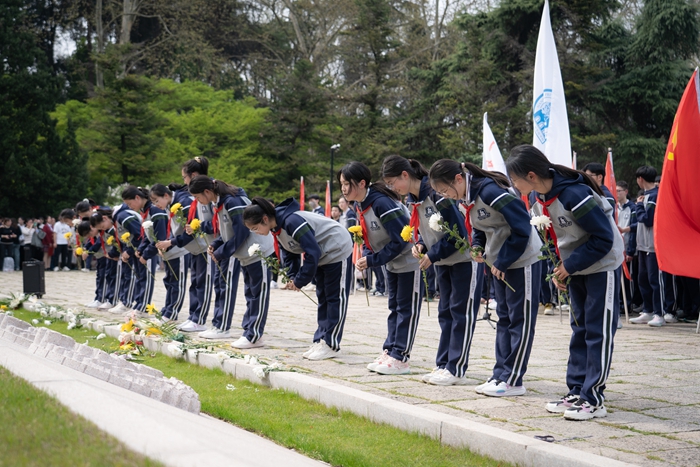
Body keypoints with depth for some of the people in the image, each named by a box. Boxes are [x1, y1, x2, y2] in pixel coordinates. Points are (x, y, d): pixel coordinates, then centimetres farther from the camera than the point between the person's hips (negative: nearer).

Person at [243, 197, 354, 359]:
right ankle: (320, 341, 17)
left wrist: (300, 281, -23)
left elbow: (312, 252, -32)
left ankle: (330, 345, -4)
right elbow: (289, 253, 7)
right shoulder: (276, 229, -3)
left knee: (335, 298, -5)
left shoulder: (292, 221, -32)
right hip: (322, 254, 10)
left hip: (338, 250, -10)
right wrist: (292, 277, -9)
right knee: (322, 298, 12)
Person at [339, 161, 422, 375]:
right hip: (392, 262, 9)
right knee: (394, 307, 14)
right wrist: (365, 257, -9)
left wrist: (372, 261, -25)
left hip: (409, 259, -9)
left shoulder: (381, 203, -29)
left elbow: (400, 241, -28)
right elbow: (370, 237, 10)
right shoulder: (359, 205, 0)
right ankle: (389, 351, 19)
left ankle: (400, 358, -1)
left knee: (406, 309, -3)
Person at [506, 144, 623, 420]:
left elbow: (603, 238, -25)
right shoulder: (540, 198, -1)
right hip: (576, 268, 9)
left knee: (598, 332, -5)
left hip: (602, 266, -9)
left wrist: (569, 266, -20)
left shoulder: (574, 195, -28)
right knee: (580, 330, 12)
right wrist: (560, 268, -1)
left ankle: (593, 399, -1)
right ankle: (576, 392, 18)